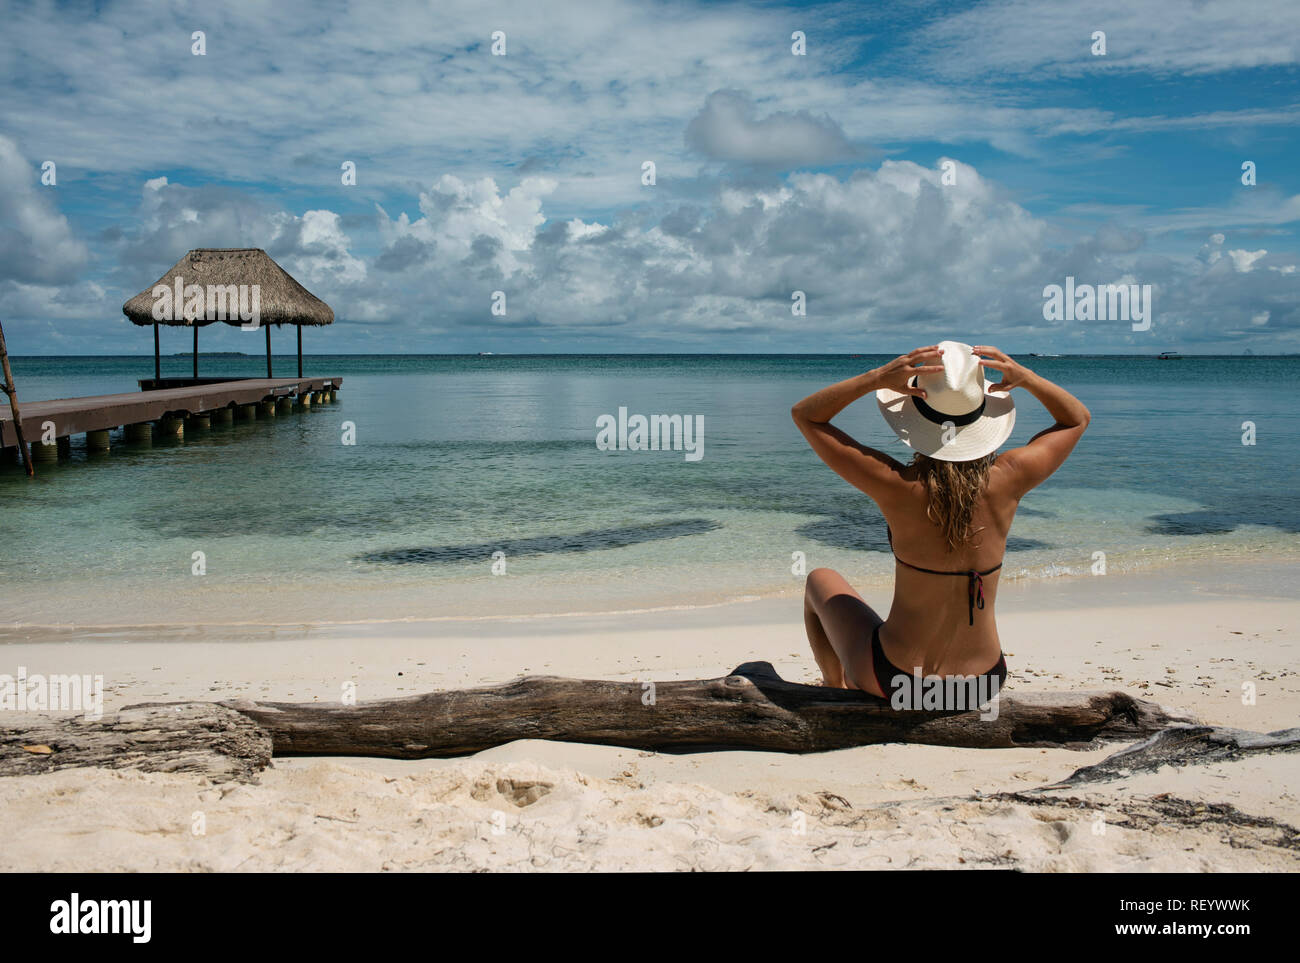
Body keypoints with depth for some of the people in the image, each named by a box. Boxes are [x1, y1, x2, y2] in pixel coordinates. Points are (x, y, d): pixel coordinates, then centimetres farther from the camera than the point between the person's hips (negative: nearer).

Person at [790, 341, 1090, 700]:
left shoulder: (899, 486, -23)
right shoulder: (1006, 481, -15)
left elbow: (805, 414, -11)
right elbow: (1078, 418, 6)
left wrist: (877, 378, -23)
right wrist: (1026, 378, -11)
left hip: (895, 681, -3)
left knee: (821, 580, 28)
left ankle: (834, 687, 46)